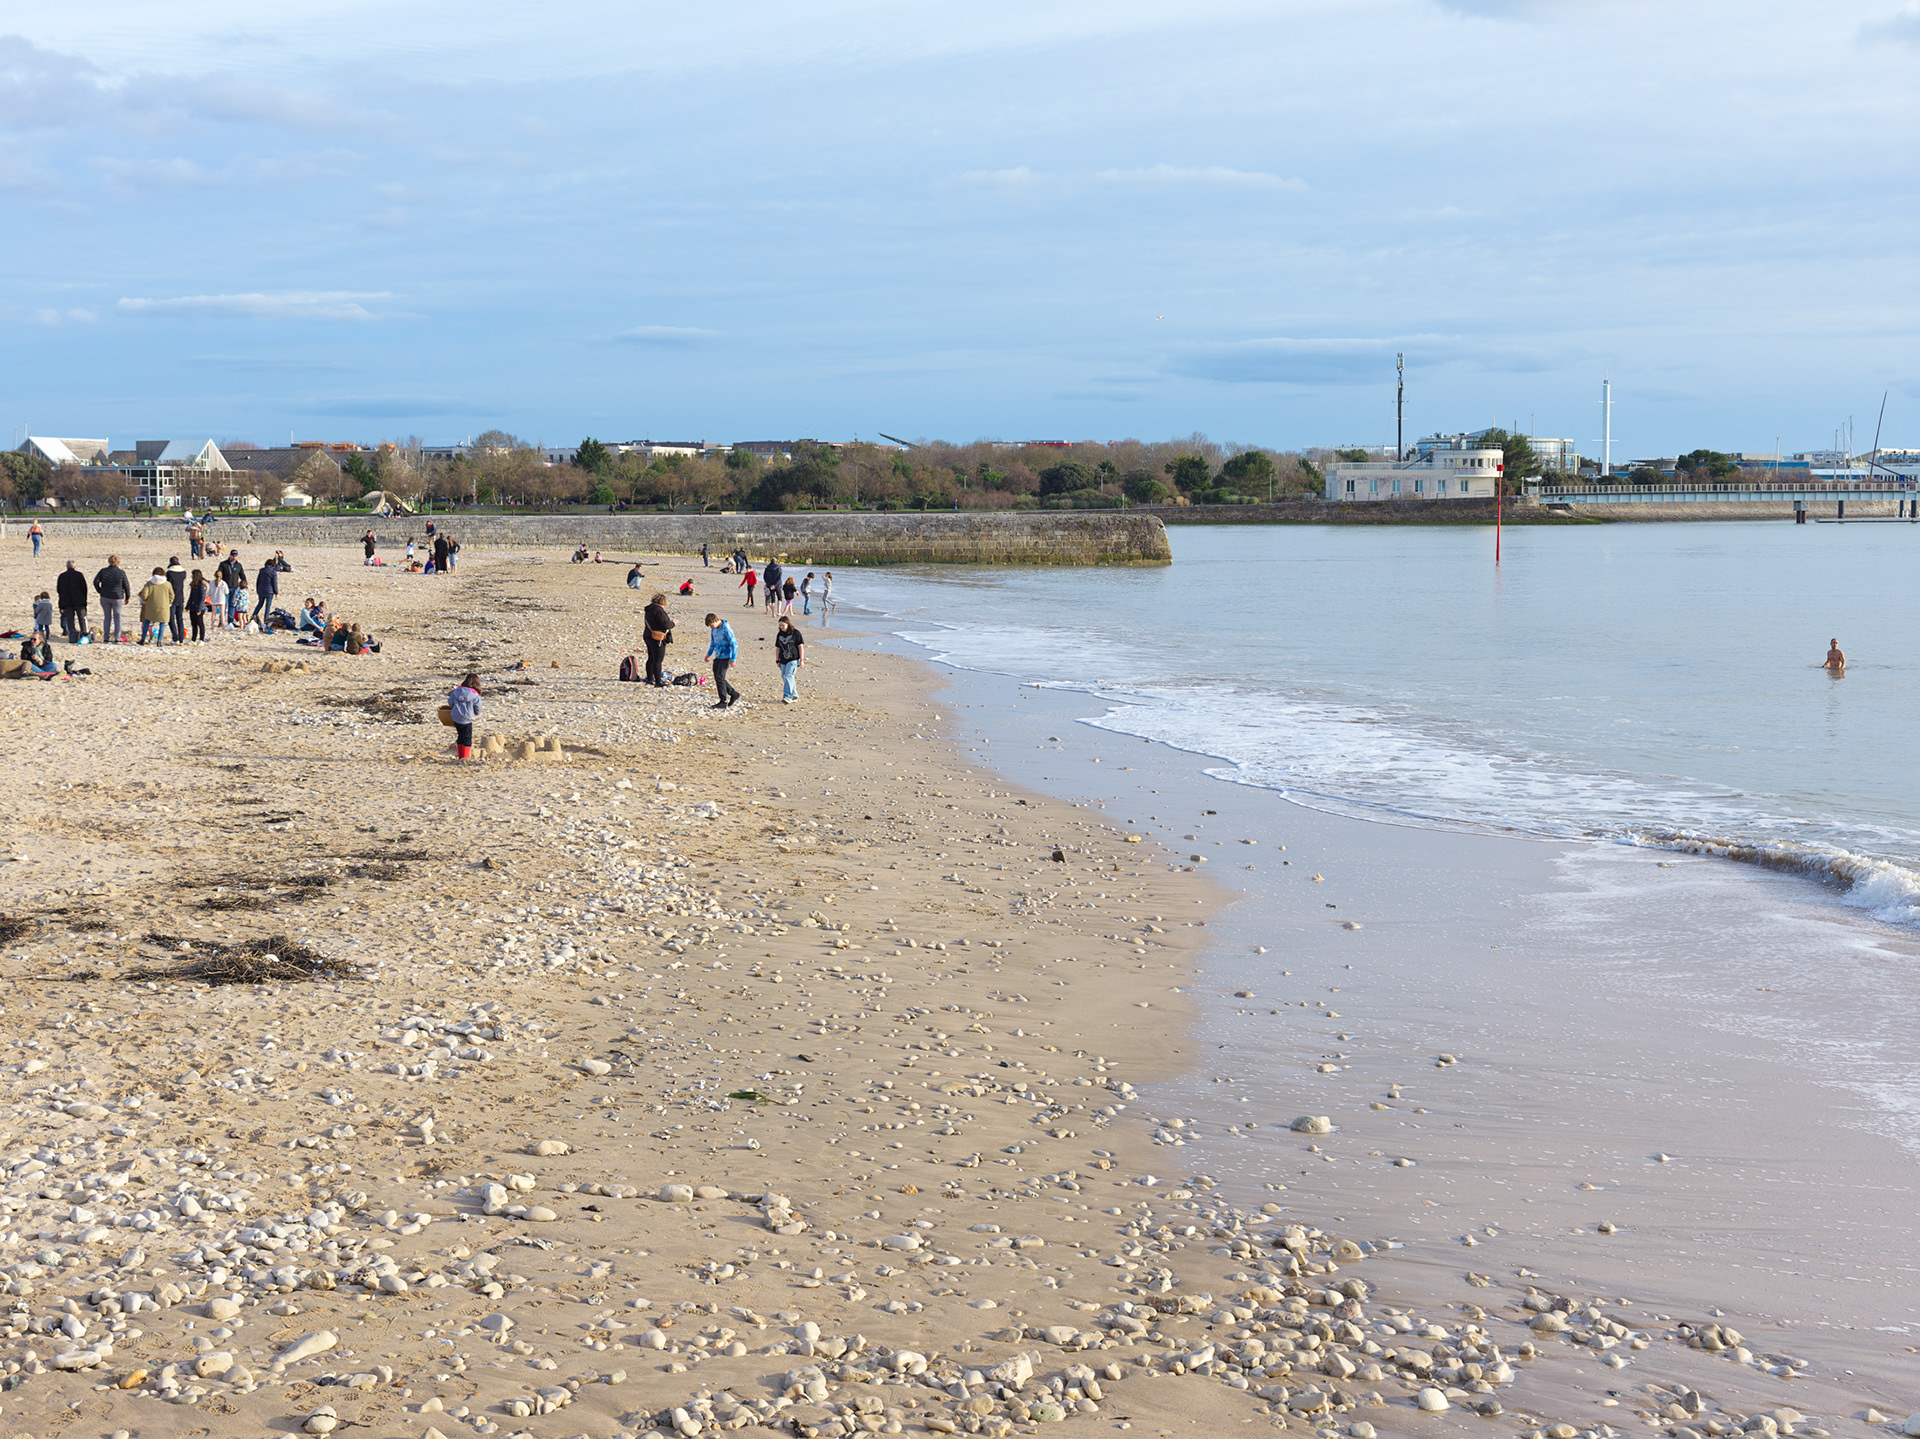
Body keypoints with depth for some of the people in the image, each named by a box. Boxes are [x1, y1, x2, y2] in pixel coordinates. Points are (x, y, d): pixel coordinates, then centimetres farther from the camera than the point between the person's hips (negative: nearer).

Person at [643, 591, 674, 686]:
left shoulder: (649, 610, 13)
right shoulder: (658, 610, -18)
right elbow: (666, 624, -20)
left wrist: (668, 620, 16)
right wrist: (672, 623, 0)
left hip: (649, 636, 10)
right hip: (658, 639, -10)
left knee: (651, 659, 20)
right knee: (658, 661, -8)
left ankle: (650, 679, 30)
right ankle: (658, 682, -9)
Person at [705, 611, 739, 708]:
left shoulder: (726, 629, -19)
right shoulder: (714, 629, 5)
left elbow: (734, 644, -18)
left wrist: (733, 659, -20)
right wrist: (709, 654, 26)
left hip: (726, 656, -9)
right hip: (718, 656, 9)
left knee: (720, 677, -12)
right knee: (717, 678, 9)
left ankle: (723, 702, -6)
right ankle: (734, 694, 22)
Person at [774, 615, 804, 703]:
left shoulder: (795, 633, -5)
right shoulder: (779, 634, 10)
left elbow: (801, 646, -4)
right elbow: (778, 648, 17)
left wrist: (802, 659, -8)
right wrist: (777, 660, 16)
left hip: (793, 660, -6)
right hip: (783, 660, 7)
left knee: (789, 676, -19)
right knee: (784, 677, 9)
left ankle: (788, 696, -25)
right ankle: (794, 695, 21)